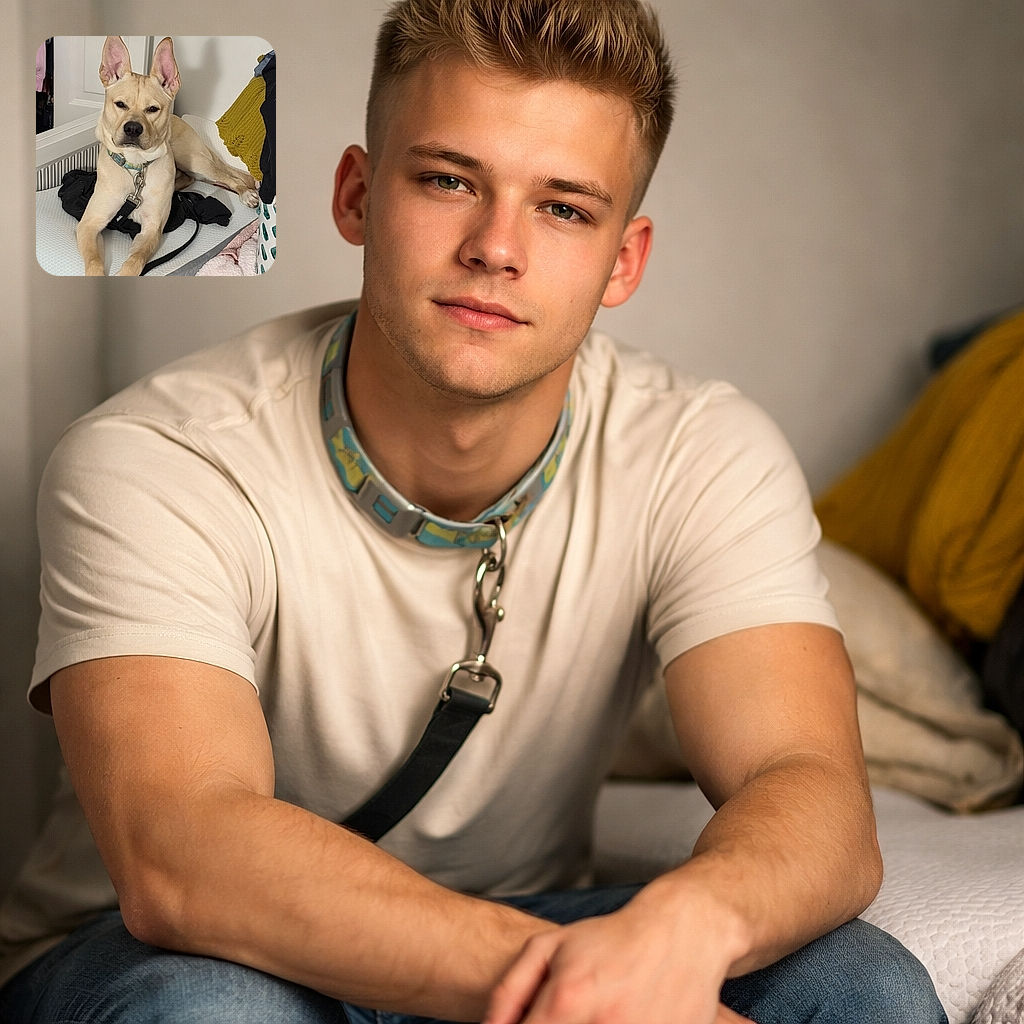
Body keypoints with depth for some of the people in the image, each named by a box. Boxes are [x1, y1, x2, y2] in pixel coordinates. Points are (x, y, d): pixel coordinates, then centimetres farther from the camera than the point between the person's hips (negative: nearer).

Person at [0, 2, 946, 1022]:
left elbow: (819, 801, -24)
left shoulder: (705, 459, -13)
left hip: (523, 941, 2)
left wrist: (687, 920, -47)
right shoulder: (155, 466, -22)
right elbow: (179, 856, -36)